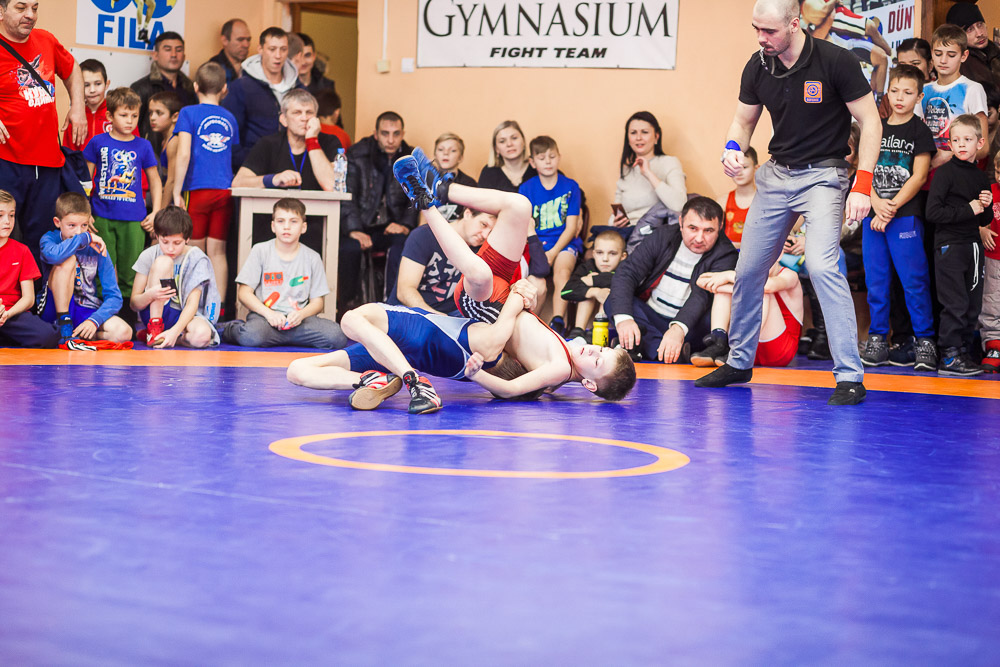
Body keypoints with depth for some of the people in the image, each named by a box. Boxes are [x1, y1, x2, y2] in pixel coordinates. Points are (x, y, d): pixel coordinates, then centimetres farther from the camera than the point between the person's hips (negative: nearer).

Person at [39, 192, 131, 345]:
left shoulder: (96, 248, 0)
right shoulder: (49, 239, -4)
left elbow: (114, 296, -5)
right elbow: (53, 255, -33)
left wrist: (94, 320, -22)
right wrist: (84, 238, -20)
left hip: (88, 311, 2)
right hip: (55, 311, -2)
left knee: (123, 333, -28)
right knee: (67, 260, -26)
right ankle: (65, 331, -23)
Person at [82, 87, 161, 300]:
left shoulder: (143, 146, 5)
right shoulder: (98, 143, 2)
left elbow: (154, 180, 12)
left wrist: (155, 213, 4)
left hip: (134, 219, 0)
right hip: (102, 217, 0)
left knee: (130, 272, 4)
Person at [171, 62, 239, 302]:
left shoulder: (189, 113, -1)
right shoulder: (229, 118, 11)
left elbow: (183, 154, -10)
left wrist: (177, 192, -8)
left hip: (197, 190, -3)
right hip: (224, 191, 3)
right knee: (217, 251, 4)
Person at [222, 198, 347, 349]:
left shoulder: (312, 258, 10)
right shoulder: (260, 251, 5)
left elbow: (317, 301, 8)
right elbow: (244, 293, 0)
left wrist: (301, 314, -15)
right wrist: (268, 313, -16)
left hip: (298, 318, 2)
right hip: (263, 315, -2)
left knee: (336, 336, -26)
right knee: (252, 336, -38)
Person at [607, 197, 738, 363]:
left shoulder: (726, 254, -9)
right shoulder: (664, 236, -1)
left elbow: (703, 295, -26)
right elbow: (626, 273, -10)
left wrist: (679, 328, -46)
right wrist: (623, 318, -30)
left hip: (689, 326, -3)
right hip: (649, 317, 3)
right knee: (614, 301, -23)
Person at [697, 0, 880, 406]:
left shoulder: (834, 61, -17)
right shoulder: (758, 67, -2)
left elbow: (870, 121, -12)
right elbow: (744, 120, 13)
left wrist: (863, 185, -19)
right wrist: (733, 150, -10)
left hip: (822, 174, -6)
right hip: (777, 174, 6)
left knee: (822, 265, -24)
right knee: (748, 270, 9)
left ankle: (850, 376, -18)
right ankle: (739, 362, 29)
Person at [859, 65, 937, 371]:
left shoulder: (920, 132, 1)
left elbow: (919, 176, -6)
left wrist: (892, 208, -12)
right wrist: (877, 205, -8)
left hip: (906, 216, -4)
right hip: (873, 215, 4)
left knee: (914, 280, -6)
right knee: (876, 280, 6)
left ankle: (925, 342, 0)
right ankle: (877, 341, 12)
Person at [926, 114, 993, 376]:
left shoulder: (981, 178, 14)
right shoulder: (946, 172, -6)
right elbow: (933, 212, -15)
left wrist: (986, 207, 0)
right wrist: (968, 210, -14)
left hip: (973, 245, 7)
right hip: (949, 246, -7)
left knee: (973, 305, 7)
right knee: (956, 304, -10)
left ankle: (963, 352, 15)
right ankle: (949, 357, -5)